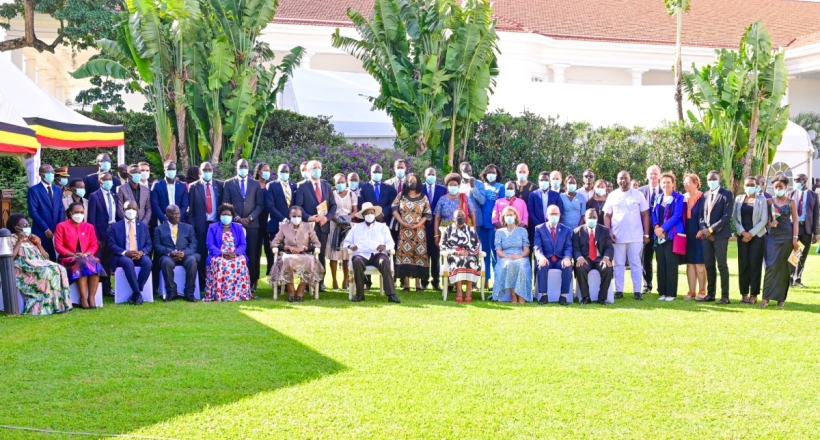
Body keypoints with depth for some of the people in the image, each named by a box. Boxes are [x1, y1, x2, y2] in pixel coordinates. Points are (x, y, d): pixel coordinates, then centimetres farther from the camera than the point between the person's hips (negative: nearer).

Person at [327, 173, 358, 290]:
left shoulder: (352, 194, 9)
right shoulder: (331, 194, 7)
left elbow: (355, 211, 5)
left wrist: (347, 219, -12)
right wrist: (337, 220, -15)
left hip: (348, 225, 1)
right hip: (334, 225, 0)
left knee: (347, 254, -5)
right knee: (334, 254, -5)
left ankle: (345, 280, -1)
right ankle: (334, 280, -4)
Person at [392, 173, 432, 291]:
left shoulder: (423, 198, 5)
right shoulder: (401, 196, 8)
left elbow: (427, 215, 1)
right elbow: (395, 210, 1)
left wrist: (418, 224, -14)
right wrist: (402, 223, -12)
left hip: (418, 231, 0)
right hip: (404, 231, 0)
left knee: (418, 254, -4)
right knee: (405, 253, -5)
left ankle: (418, 283, -1)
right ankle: (406, 283, -5)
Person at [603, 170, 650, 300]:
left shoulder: (638, 195, 2)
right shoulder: (612, 196, 5)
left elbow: (645, 215, 4)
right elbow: (607, 216, 6)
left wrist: (646, 234, -1)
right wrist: (608, 233, -6)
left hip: (636, 236, -1)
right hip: (617, 236, 1)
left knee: (636, 264, 3)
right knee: (619, 264, 5)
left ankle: (637, 291, 6)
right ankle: (619, 290, 9)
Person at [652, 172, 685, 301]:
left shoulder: (679, 198, -3)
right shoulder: (658, 198, 15)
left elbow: (676, 216, -11)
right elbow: (654, 214, 11)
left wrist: (663, 228, -17)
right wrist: (656, 227, -9)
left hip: (672, 235, -5)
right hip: (659, 236, 5)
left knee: (671, 264, -5)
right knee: (661, 264, 4)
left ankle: (671, 293, -2)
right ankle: (662, 292, 9)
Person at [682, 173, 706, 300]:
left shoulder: (703, 198, -8)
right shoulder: (684, 198, 9)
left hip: (699, 234, -5)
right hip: (687, 235, 5)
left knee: (699, 263, -2)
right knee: (690, 263, 6)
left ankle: (702, 291, 5)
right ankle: (692, 291, 10)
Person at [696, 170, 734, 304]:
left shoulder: (727, 194, -3)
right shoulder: (705, 195, 15)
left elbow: (727, 215, -11)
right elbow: (702, 214, 14)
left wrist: (711, 229, -15)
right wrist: (703, 229, -5)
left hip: (720, 234, -6)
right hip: (706, 234, 6)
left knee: (722, 265, -5)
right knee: (709, 266, 8)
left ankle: (725, 296, -3)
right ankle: (710, 294, 13)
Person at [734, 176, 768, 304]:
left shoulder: (762, 200, 1)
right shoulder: (739, 199, 9)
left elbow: (764, 220, -5)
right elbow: (735, 218, 5)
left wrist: (751, 234, -12)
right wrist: (743, 232, -10)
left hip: (757, 236, -2)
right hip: (742, 236, 2)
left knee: (755, 264, -2)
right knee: (743, 264, 0)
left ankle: (754, 294, 2)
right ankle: (744, 293, 6)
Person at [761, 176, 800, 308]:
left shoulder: (791, 202, 4)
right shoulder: (770, 201, 6)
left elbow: (795, 221, 2)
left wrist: (795, 238, -7)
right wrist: (769, 223, -15)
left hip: (787, 237, 0)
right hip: (773, 236, 0)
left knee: (784, 267, 3)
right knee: (771, 266, -9)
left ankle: (781, 297, 9)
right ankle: (766, 297, -9)